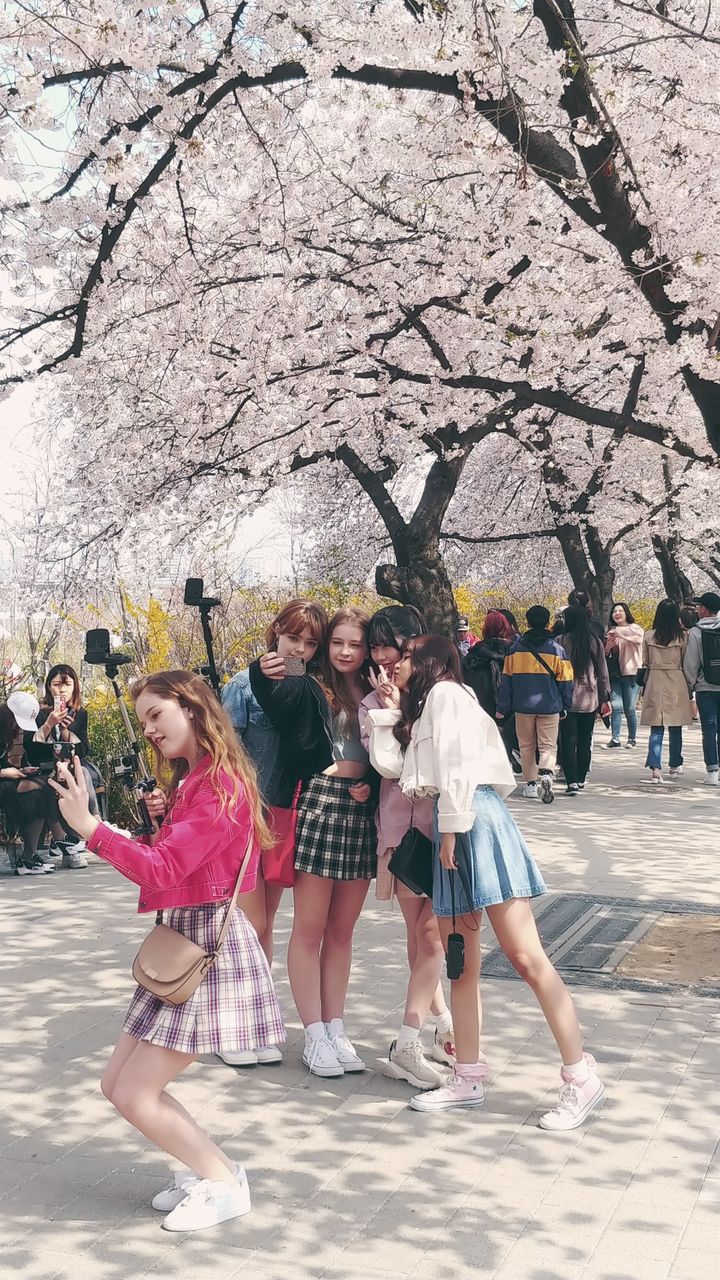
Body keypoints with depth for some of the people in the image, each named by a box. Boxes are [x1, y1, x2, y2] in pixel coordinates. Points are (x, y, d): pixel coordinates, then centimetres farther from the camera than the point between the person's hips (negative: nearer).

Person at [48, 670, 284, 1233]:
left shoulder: (219, 784, -18)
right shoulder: (188, 782, 13)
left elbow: (162, 870, -26)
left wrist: (88, 824, -29)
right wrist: (163, 822, 0)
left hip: (210, 943, -10)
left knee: (137, 1097, -6)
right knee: (117, 1083, 11)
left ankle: (225, 1183, 11)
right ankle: (209, 1167, 23)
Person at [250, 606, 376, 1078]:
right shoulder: (309, 690, -2)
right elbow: (274, 696, -21)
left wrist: (372, 786, -5)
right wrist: (264, 672, -37)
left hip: (362, 814, 4)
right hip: (319, 806, -4)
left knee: (342, 931, 12)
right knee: (310, 930, 3)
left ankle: (335, 1028, 21)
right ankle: (314, 1034, 12)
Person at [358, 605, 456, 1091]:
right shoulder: (373, 704, 8)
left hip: (444, 819, -2)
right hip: (401, 824, 2)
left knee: (430, 931, -3)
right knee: (419, 933, 5)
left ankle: (408, 1043, 6)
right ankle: (445, 1027, 16)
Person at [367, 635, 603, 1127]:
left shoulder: (446, 691, -1)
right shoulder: (420, 709, 26)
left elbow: (458, 763, -12)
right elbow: (390, 763, 14)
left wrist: (451, 826, -14)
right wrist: (390, 710, 16)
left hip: (474, 819, -10)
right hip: (452, 828, 10)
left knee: (525, 955, -11)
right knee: (460, 961, 9)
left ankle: (581, 1077, -8)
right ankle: (468, 1078, 15)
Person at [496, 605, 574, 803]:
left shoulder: (516, 648, 1)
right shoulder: (556, 649, -2)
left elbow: (506, 678, 4)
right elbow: (565, 681, 2)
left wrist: (502, 707, 10)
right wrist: (565, 706, 12)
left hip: (523, 705, 1)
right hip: (550, 706, -1)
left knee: (527, 745, 13)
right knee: (548, 745, 3)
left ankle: (531, 785, 13)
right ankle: (547, 774, -23)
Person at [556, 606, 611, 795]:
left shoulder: (561, 641, -8)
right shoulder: (596, 642, 3)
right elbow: (602, 672, 8)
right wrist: (605, 698, 14)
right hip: (590, 700, 3)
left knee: (568, 742, -2)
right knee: (585, 742, 13)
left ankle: (572, 781, -12)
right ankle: (581, 780, 20)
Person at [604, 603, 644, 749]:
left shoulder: (635, 629, 1)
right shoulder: (610, 632, 16)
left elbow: (634, 633, -25)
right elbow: (604, 655, 21)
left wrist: (616, 631, -19)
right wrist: (607, 647, -1)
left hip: (630, 673, -4)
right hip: (614, 674, 4)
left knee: (629, 708, 0)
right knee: (616, 706, -6)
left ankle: (632, 738, 13)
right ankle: (615, 738, -2)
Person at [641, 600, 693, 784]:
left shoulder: (649, 636, -2)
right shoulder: (682, 636, -6)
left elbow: (645, 663, 4)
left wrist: (646, 685, 15)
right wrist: (689, 687, 9)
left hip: (655, 684, 1)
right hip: (676, 684, -1)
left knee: (656, 729, 2)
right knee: (675, 728, 13)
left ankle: (655, 766, -12)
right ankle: (675, 765, 24)